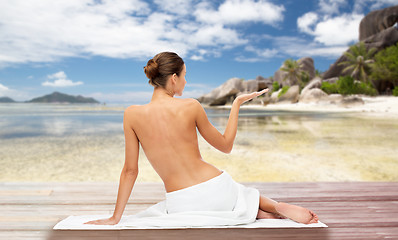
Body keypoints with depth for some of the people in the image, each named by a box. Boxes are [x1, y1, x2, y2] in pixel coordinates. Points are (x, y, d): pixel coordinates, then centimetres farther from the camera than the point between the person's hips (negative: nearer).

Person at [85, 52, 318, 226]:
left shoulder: (133, 114, -4)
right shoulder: (191, 106, -8)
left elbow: (130, 170, -1)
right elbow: (226, 145, 4)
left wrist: (115, 217, 11)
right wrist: (237, 103, 12)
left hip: (181, 207, 1)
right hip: (217, 191, 0)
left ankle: (267, 211, 8)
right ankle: (277, 206, 7)